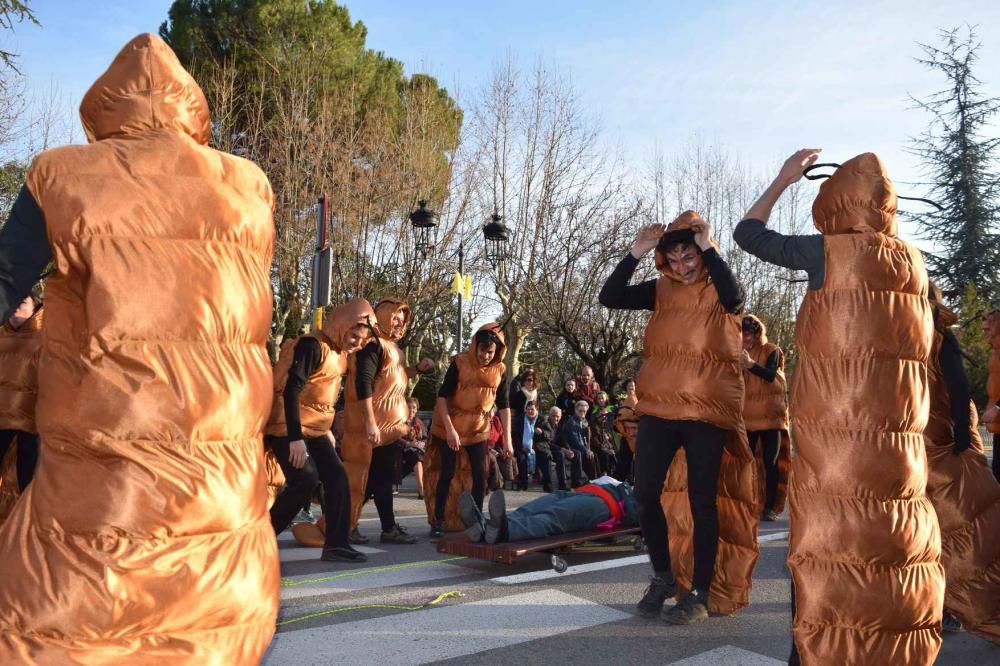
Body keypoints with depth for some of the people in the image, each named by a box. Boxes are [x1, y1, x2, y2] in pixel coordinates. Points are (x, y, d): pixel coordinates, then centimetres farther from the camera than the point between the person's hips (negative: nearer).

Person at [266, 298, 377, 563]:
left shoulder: (338, 352, 10)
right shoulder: (312, 345, -18)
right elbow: (291, 390, -25)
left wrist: (326, 429, 20)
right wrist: (295, 437, -29)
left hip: (315, 429, 9)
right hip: (289, 428, -9)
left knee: (337, 476, 1)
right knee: (306, 479, -17)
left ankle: (336, 544, 4)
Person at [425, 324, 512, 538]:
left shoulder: (500, 370, -6)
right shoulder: (460, 363, -17)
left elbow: (504, 405, -2)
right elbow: (442, 396, -17)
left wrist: (507, 438, -8)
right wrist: (449, 429, -25)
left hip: (478, 429, 4)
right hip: (450, 427, -3)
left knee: (480, 475, 2)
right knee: (447, 473, -5)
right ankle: (438, 522, 5)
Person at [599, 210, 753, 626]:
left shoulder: (719, 290, 1)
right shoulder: (662, 290, 8)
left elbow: (734, 299, -24)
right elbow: (609, 298, -3)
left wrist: (707, 249, -22)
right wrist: (636, 253, -12)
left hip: (707, 411, -3)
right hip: (659, 408, 3)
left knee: (702, 501, 2)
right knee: (645, 493, 2)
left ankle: (700, 594, 11)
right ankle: (662, 576, 22)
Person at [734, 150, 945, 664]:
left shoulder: (829, 251, -5)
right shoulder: (912, 262, 10)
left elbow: (749, 235, 5)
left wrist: (783, 179, 17)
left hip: (836, 434, -5)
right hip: (897, 435, 6)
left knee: (835, 539, -1)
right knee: (892, 534, 12)